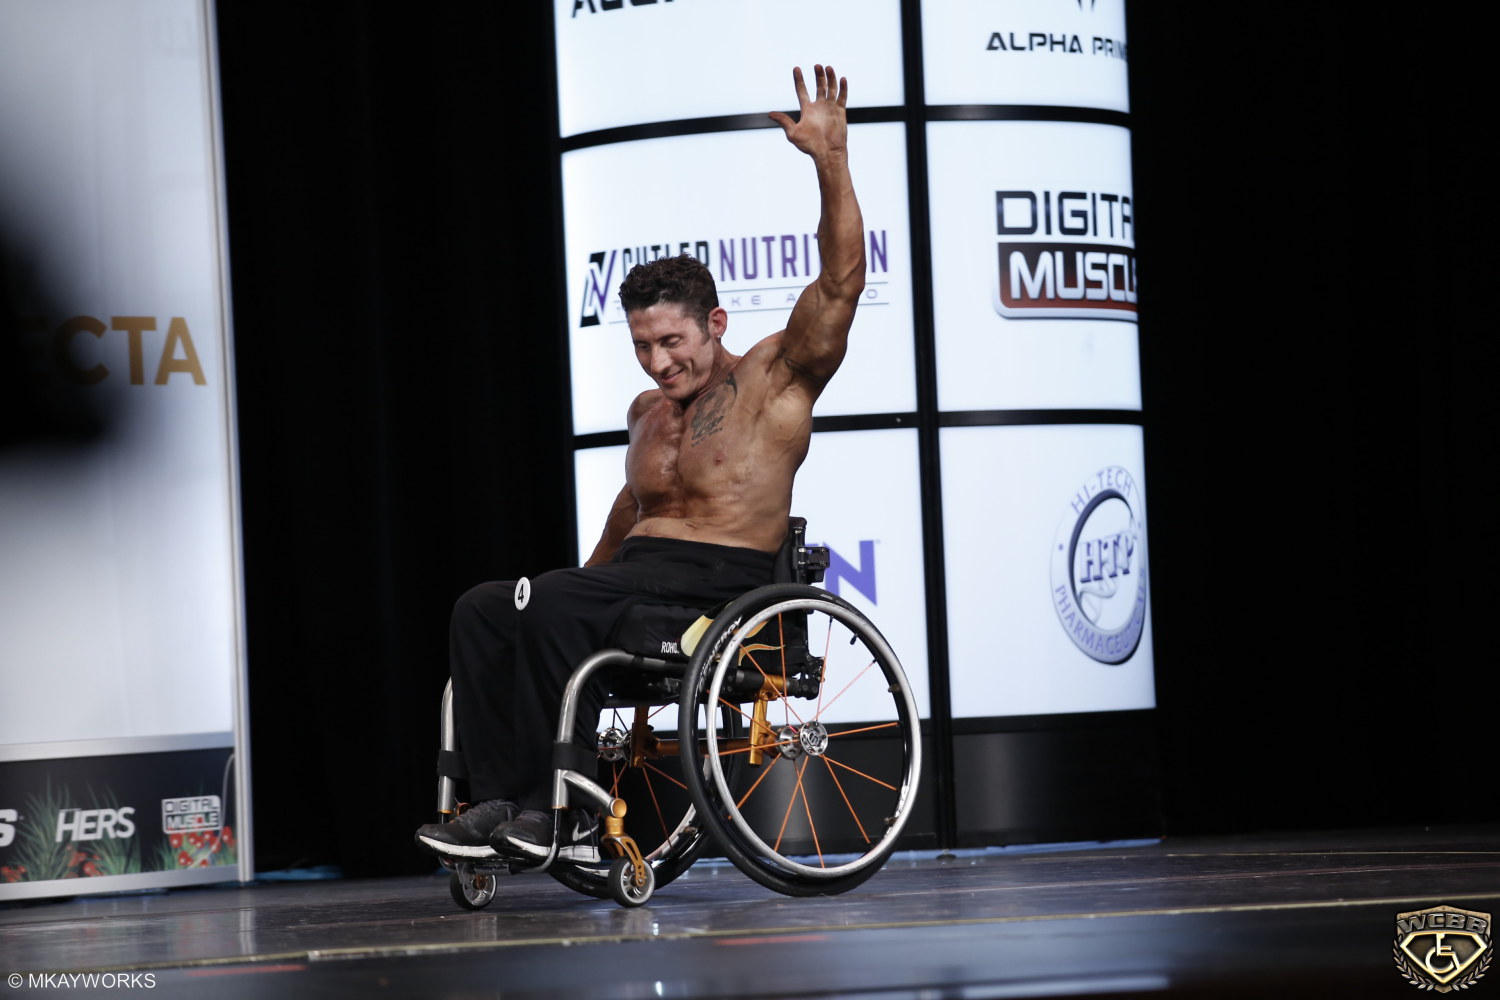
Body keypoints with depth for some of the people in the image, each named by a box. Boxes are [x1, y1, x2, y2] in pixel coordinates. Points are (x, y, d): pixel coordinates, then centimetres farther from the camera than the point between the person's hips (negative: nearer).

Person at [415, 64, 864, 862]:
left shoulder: (774, 381, -1)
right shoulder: (646, 412, 20)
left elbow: (841, 280, -13)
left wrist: (831, 162, -22)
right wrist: (591, 576, 34)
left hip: (721, 586, -7)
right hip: (636, 575, 8)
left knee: (551, 608, -30)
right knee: (481, 611, -17)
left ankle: (567, 812, -25)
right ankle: (500, 803, -24)